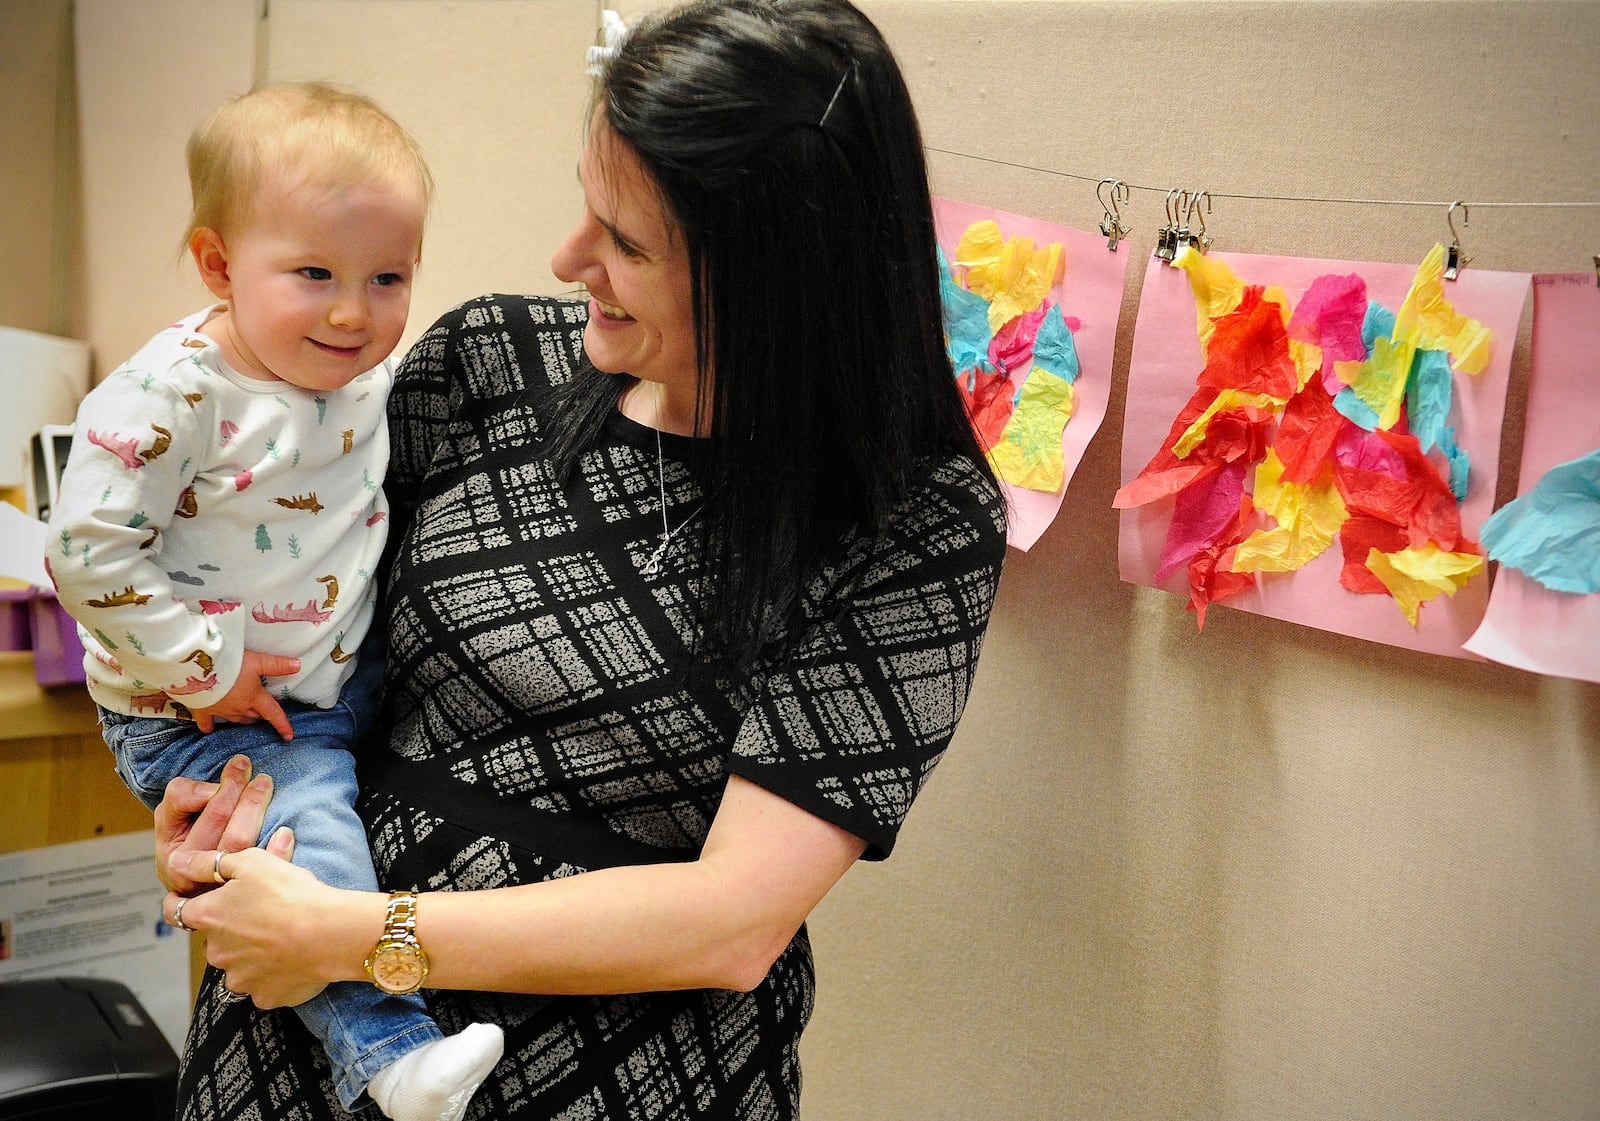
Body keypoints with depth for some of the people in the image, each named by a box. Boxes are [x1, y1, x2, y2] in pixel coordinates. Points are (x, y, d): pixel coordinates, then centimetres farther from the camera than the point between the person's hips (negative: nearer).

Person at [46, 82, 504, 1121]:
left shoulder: (366, 371, -3)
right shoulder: (174, 395, -24)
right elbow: (88, 550, -22)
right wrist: (204, 668, -20)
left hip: (347, 675, 7)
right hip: (200, 717, -7)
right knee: (308, 837, -23)